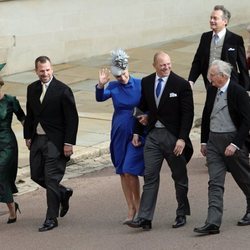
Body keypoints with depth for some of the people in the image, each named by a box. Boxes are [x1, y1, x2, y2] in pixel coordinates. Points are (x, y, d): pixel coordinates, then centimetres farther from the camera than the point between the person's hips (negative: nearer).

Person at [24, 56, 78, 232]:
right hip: (37, 139, 7)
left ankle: (52, 219, 1)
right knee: (36, 175, 10)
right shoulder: (32, 89, 8)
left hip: (55, 141, -7)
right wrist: (28, 136, 10)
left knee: (51, 178, -6)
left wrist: (68, 143, -15)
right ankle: (63, 193, 34)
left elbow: (72, 118, -11)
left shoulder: (63, 90, -11)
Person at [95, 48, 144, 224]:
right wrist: (101, 85, -32)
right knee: (122, 172, 8)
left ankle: (138, 205, 5)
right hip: (119, 134, 4)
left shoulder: (140, 84, -5)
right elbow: (100, 98, -15)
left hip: (137, 133, -4)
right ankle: (131, 209, 19)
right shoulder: (113, 86, 1)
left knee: (130, 170, -13)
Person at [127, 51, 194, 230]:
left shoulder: (181, 84, -9)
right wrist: (137, 132, 9)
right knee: (150, 177, -1)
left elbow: (188, 114, -10)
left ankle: (182, 214, 24)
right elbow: (143, 108, 15)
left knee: (180, 177, 10)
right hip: (153, 135, 3)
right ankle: (145, 218, -3)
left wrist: (182, 138, -16)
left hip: (173, 135, -3)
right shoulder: (146, 82, 5)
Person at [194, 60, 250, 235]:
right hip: (214, 141, 5)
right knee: (215, 183, -4)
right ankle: (213, 223, -10)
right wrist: (204, 141, 13)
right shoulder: (212, 91, 5)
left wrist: (235, 144, -19)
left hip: (233, 141, -5)